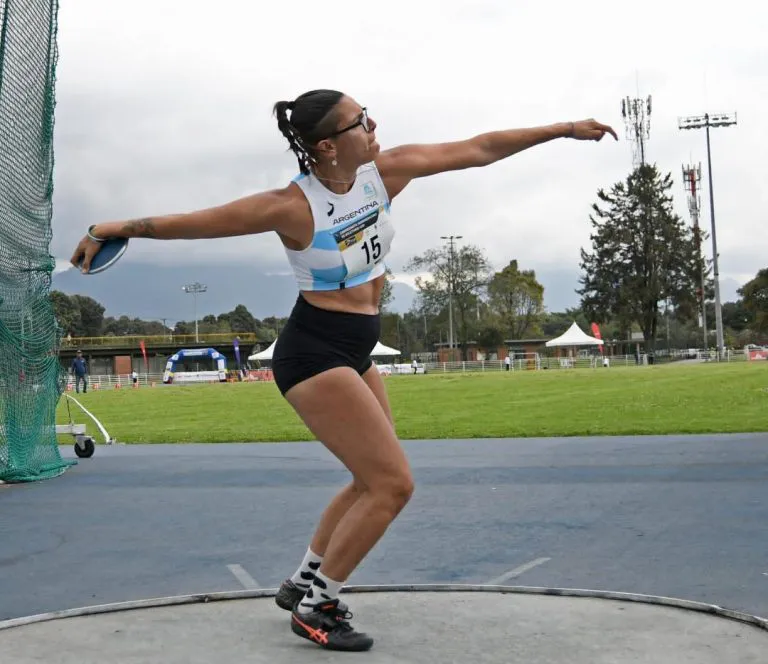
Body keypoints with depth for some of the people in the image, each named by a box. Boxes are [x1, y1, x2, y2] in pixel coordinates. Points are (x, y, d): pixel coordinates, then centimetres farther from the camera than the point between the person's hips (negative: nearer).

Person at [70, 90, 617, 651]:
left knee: (374, 482, 16)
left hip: (356, 353, 8)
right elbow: (196, 221, -15)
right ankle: (317, 605, 3)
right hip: (314, 354, -8)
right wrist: (117, 229, -12)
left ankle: (302, 584, 32)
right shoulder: (294, 206, -21)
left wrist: (563, 129, 3)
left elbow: (478, 149, -1)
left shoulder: (384, 171, -4)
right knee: (394, 483, -11)